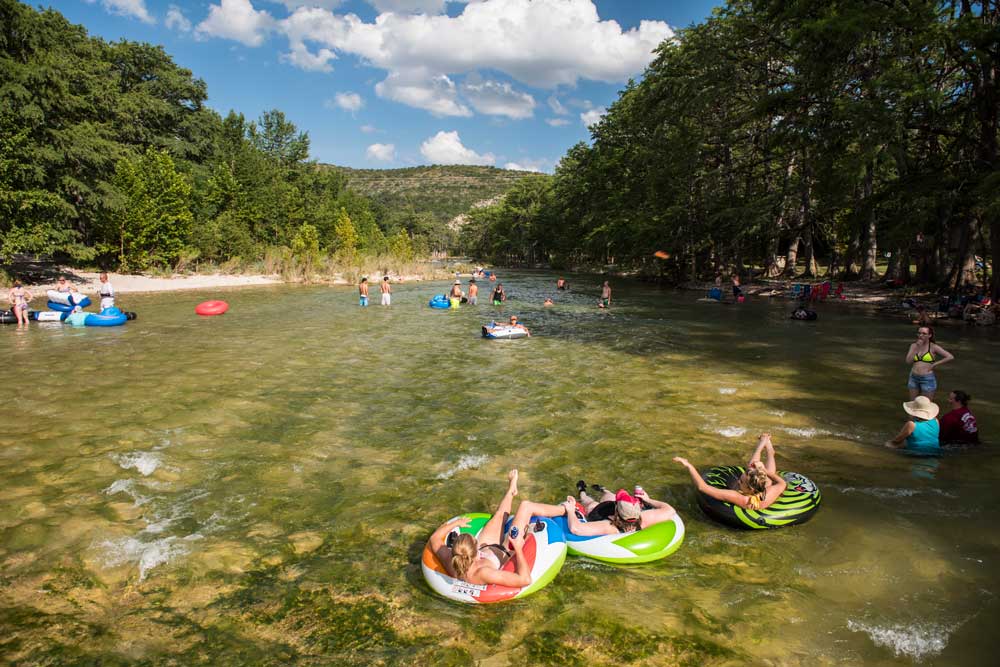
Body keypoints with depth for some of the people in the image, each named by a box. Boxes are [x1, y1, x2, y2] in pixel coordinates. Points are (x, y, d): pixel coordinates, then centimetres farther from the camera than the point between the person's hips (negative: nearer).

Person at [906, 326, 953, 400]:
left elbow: (950, 357, -11)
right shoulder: (914, 345, 4)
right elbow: (908, 361, -7)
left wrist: (935, 364, -10)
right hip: (914, 378, 4)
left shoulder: (933, 347, -6)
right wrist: (917, 347, -11)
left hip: (927, 379, -4)